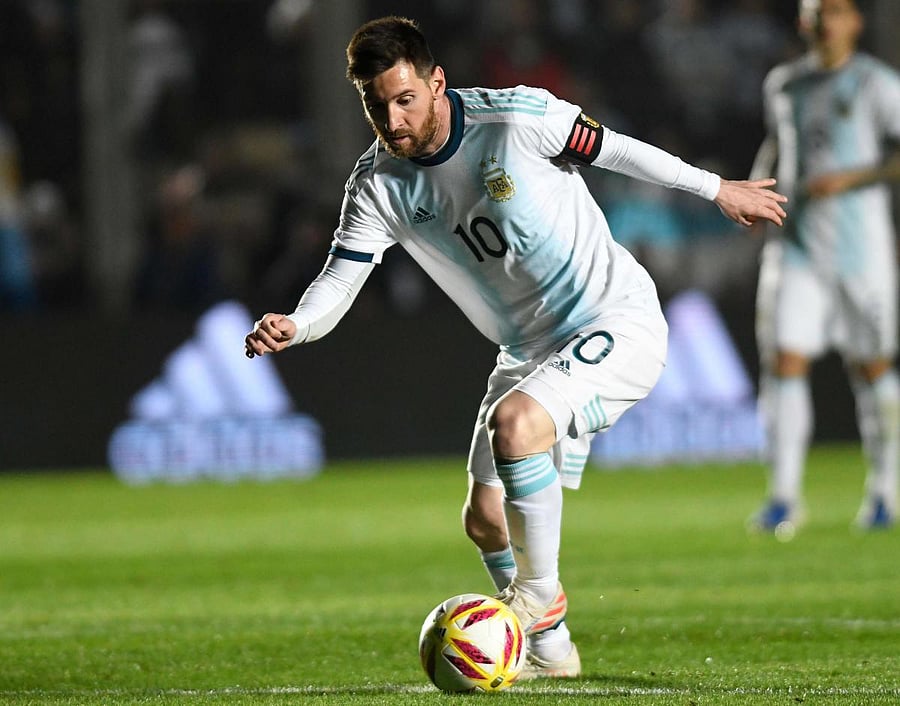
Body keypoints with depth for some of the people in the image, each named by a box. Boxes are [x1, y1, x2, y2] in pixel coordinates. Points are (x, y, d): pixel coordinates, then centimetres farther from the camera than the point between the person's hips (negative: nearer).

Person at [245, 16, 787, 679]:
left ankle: (541, 592, -13)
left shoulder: (516, 117, -20)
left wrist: (717, 188, 7)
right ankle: (550, 648, 29)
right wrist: (293, 325, -36)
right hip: (530, 351, 7)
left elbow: (613, 149, -6)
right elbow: (340, 278, -12)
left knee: (513, 423, -31)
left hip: (619, 321, -7)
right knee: (486, 520, 5)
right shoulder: (378, 184, -7)